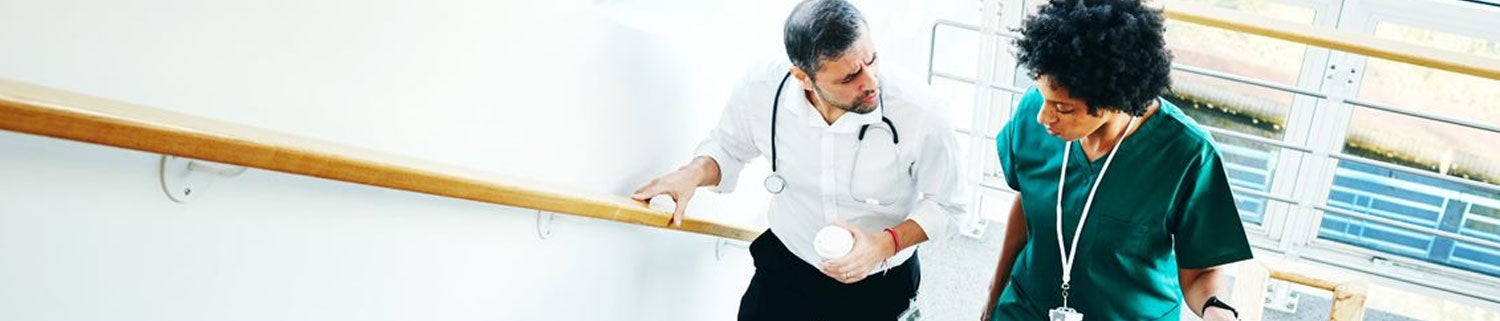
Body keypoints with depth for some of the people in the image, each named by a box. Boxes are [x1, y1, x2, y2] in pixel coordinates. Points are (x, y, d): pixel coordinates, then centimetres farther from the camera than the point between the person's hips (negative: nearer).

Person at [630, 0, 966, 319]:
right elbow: (729, 146, 0)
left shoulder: (919, 115, -29)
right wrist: (695, 173, -21)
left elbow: (945, 206, -12)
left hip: (880, 280, -1)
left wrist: (887, 244, -29)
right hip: (787, 262, 1)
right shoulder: (760, 93, -24)